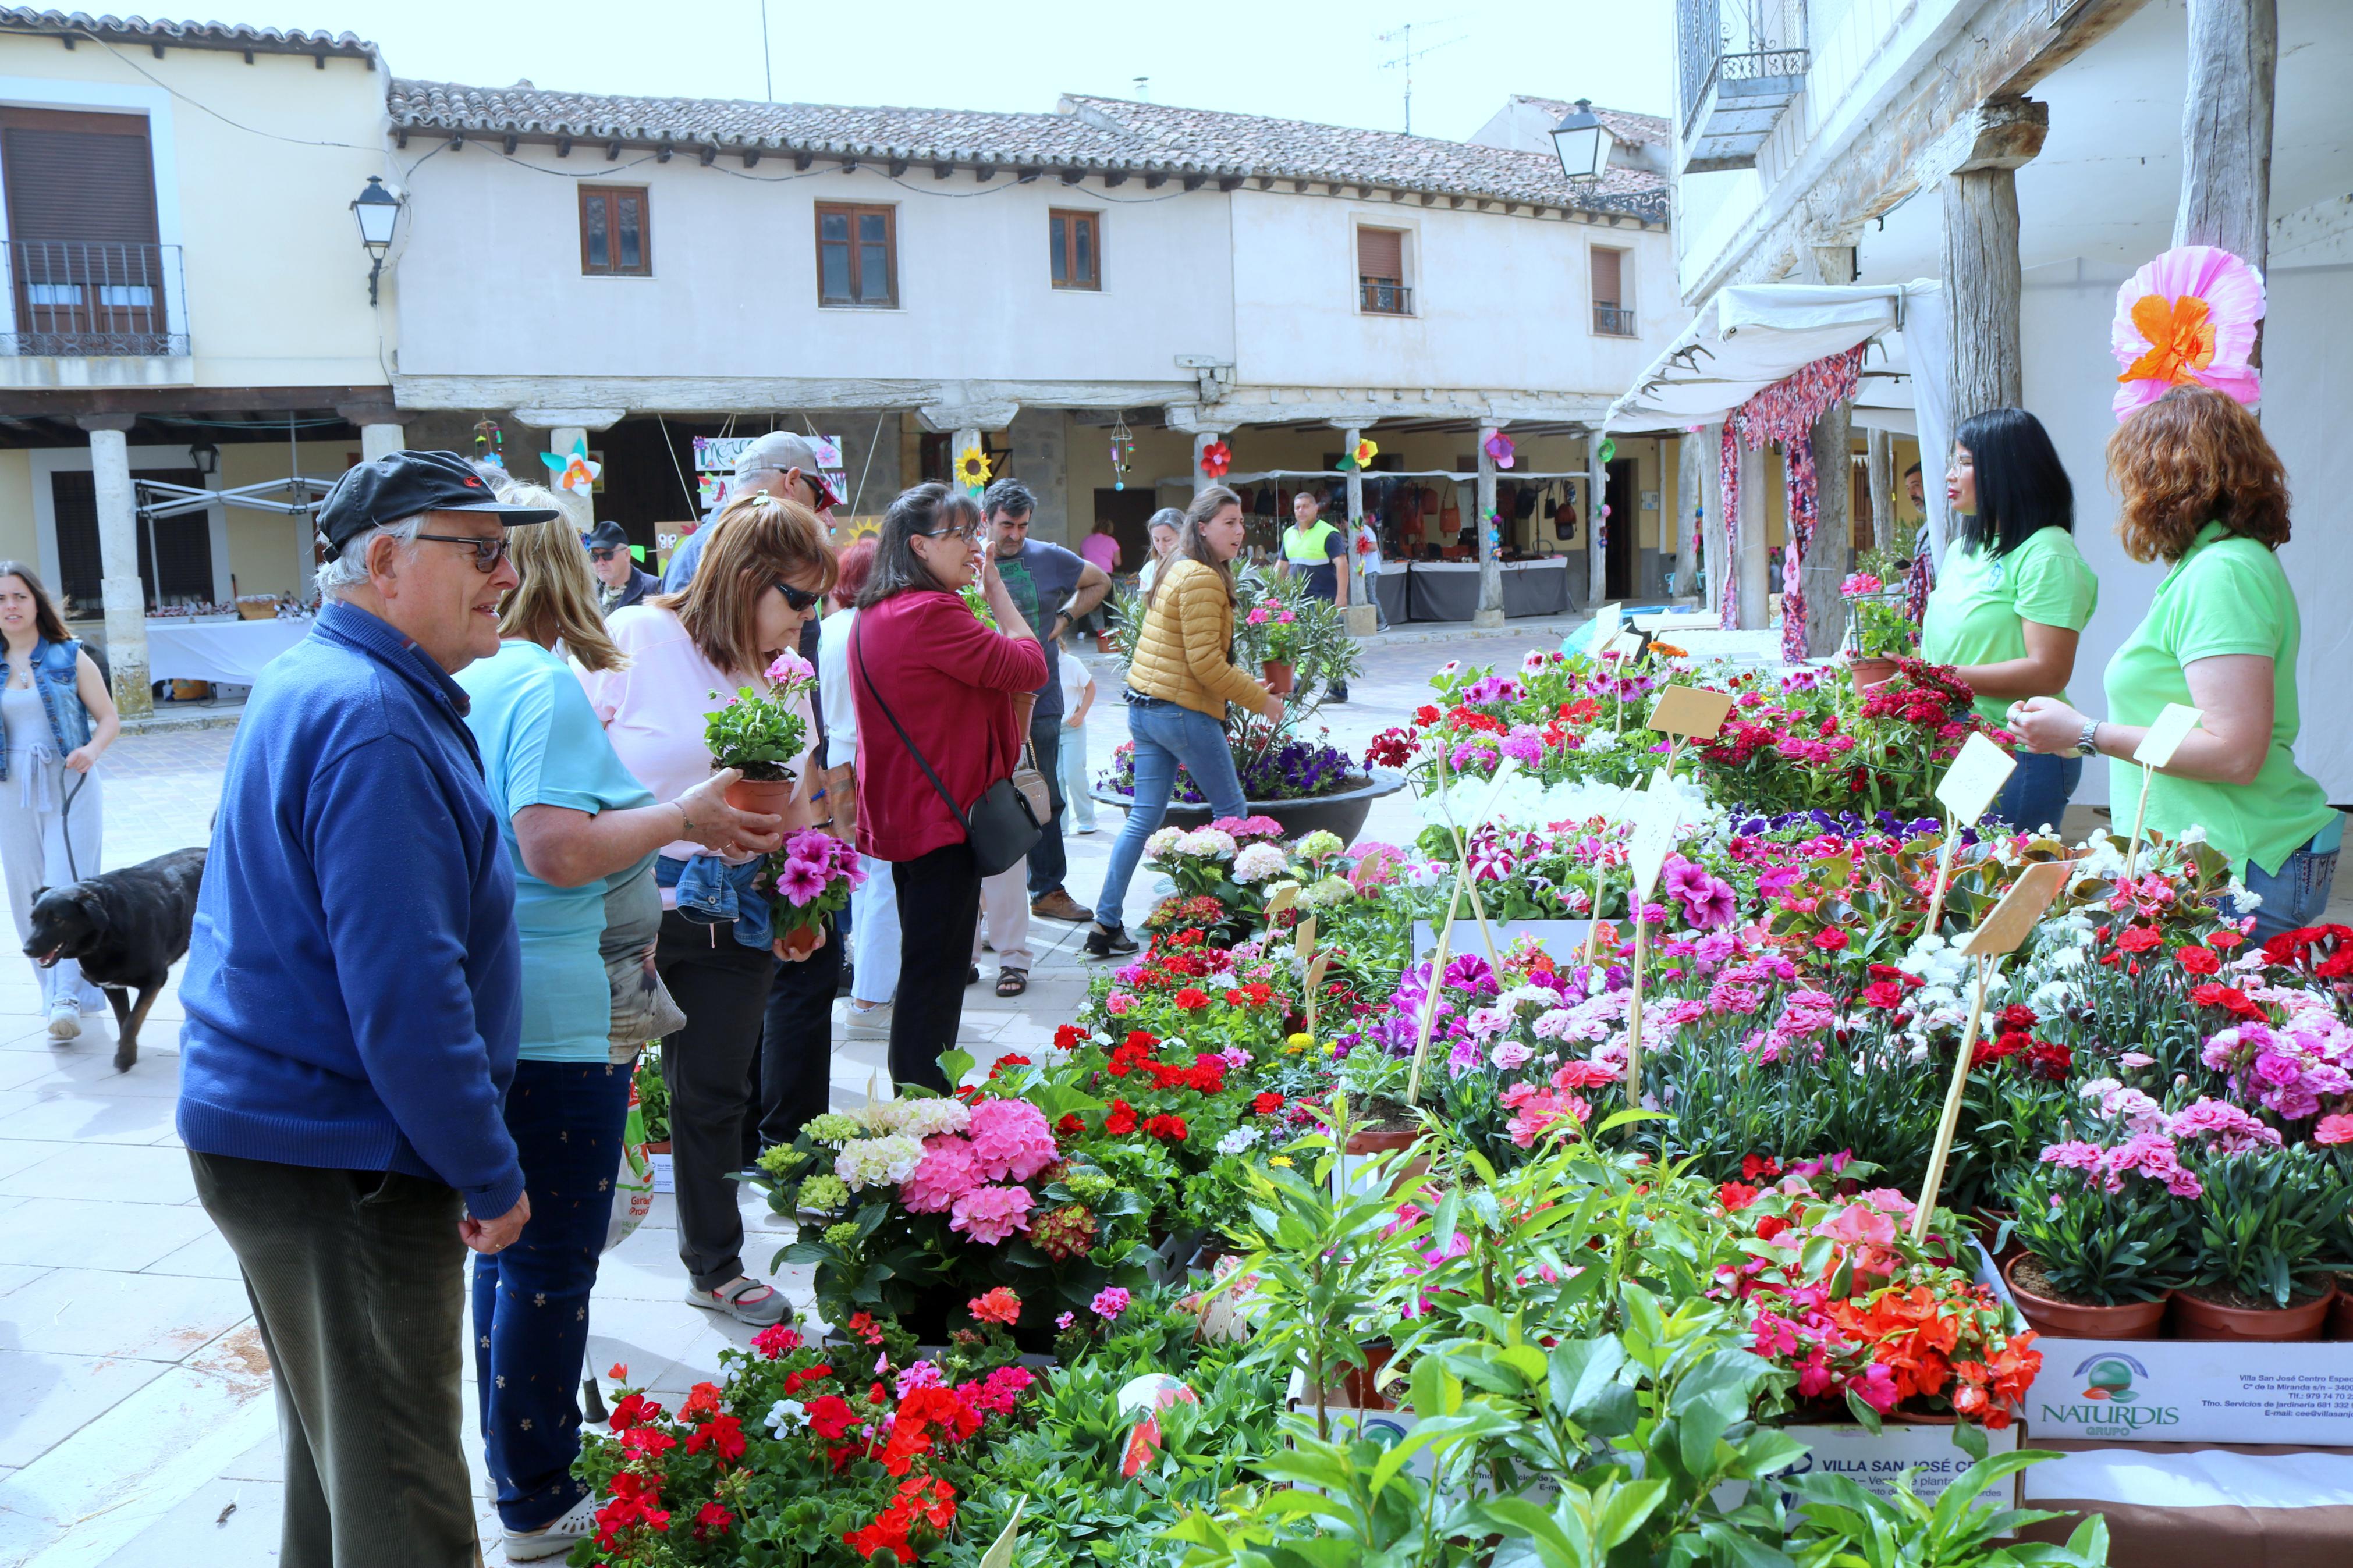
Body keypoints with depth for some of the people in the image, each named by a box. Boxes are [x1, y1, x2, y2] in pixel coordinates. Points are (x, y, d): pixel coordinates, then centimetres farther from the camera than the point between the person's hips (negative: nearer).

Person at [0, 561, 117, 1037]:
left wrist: (92, 751, -18)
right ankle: (54, 990, 17)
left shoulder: (69, 658, 0)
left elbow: (109, 719, 1)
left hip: (69, 788, -3)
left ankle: (69, 998, -12)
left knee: (67, 888, -10)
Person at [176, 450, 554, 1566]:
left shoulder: (309, 683, 11)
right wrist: (490, 1175, -18)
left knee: (336, 1438, 25)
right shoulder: (372, 722, -23)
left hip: (264, 1127, 10)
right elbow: (403, 993, -26)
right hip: (339, 1164, -10)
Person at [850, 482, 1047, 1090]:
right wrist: (995, 586, -7)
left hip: (898, 812, 11)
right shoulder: (931, 613, -21)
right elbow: (1029, 666, -16)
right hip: (941, 815, -11)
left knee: (923, 966, 20)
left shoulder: (874, 614, 11)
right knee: (934, 976, -4)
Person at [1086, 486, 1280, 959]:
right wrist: (1260, 699, -10)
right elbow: (1206, 663, -20)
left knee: (1144, 818, 10)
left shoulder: (1177, 571, 16)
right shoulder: (1202, 579, -16)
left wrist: (1245, 689, 21)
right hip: (1183, 712, -9)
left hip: (1144, 707, 10)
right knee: (1232, 813, 6)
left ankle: (1106, 924, 8)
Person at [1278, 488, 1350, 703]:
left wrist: (1341, 597, -21)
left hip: (1323, 600, -6)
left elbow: (1341, 565, -13)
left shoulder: (1328, 534, -7)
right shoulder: (1289, 534, 14)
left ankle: (1338, 690, 5)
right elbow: (1282, 566, 22)